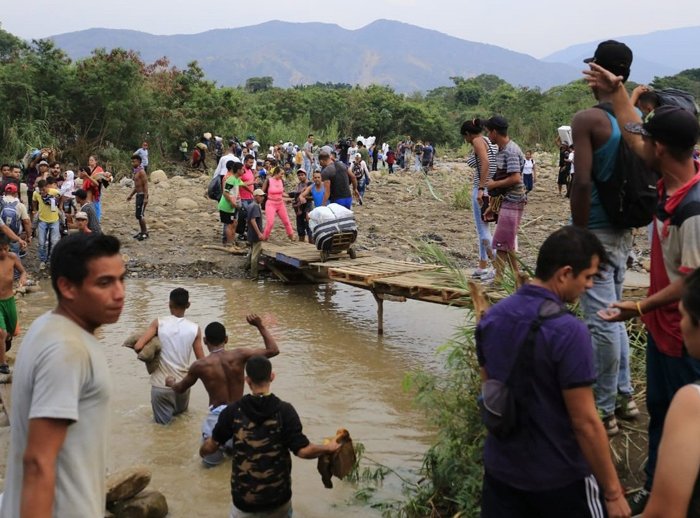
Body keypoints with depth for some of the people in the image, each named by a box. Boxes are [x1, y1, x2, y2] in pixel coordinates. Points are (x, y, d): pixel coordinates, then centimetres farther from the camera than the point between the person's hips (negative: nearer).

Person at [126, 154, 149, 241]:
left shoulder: (141, 172, -13)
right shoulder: (135, 172, 15)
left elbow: (145, 185, -18)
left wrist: (146, 198, -24)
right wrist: (131, 195, 20)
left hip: (142, 195, -9)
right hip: (138, 195, 9)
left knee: (140, 215, -9)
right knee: (138, 215, 12)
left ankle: (145, 233, -1)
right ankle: (142, 231, 21)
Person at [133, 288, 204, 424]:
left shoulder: (159, 323, -9)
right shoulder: (194, 329, -6)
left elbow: (138, 347, -16)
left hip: (161, 385, -2)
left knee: (163, 423, 14)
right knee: (181, 411, 30)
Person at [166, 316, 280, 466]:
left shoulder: (200, 365, -6)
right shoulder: (239, 355, -7)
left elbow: (180, 389, 12)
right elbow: (273, 350, -1)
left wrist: (171, 382, 35)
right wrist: (260, 326, 4)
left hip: (217, 416, -2)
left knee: (211, 459, 18)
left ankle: (218, 446, -3)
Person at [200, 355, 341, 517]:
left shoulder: (233, 411, -9)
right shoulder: (284, 410, -13)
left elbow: (211, 446, 0)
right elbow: (303, 450, -16)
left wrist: (202, 451, 22)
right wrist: (329, 448, 1)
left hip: (245, 499, 0)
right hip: (278, 496, 0)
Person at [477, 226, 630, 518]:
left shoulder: (492, 318, -3)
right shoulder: (568, 332, -23)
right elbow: (585, 422, -21)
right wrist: (613, 491, -11)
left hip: (500, 468, 6)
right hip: (559, 477, -6)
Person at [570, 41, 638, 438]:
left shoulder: (588, 120, -14)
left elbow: (582, 183, -22)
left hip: (597, 234, -8)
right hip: (624, 232, 8)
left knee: (602, 322, -1)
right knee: (612, 315, 20)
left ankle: (603, 412, 10)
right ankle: (624, 395, 31)